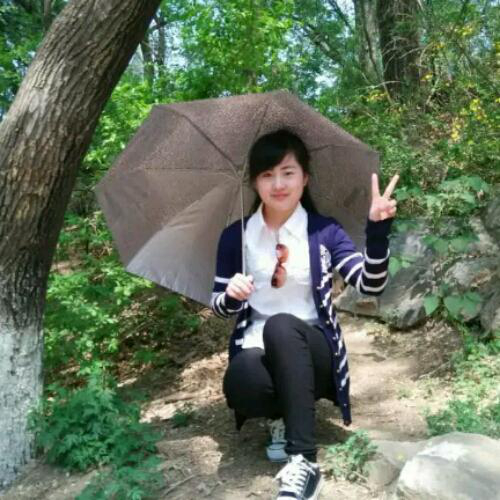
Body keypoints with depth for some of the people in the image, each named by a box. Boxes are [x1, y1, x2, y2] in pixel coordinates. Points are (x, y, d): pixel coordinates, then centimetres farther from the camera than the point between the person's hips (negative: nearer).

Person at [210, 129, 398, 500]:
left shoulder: (324, 231, 0)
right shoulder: (235, 236, 4)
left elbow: (371, 286, -11)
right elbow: (220, 307, 8)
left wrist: (377, 230, -28)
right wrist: (231, 295, -17)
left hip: (313, 351, -1)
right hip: (258, 348, 1)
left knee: (281, 325, -36)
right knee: (239, 382, -35)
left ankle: (304, 463, -35)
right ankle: (280, 417, 1)